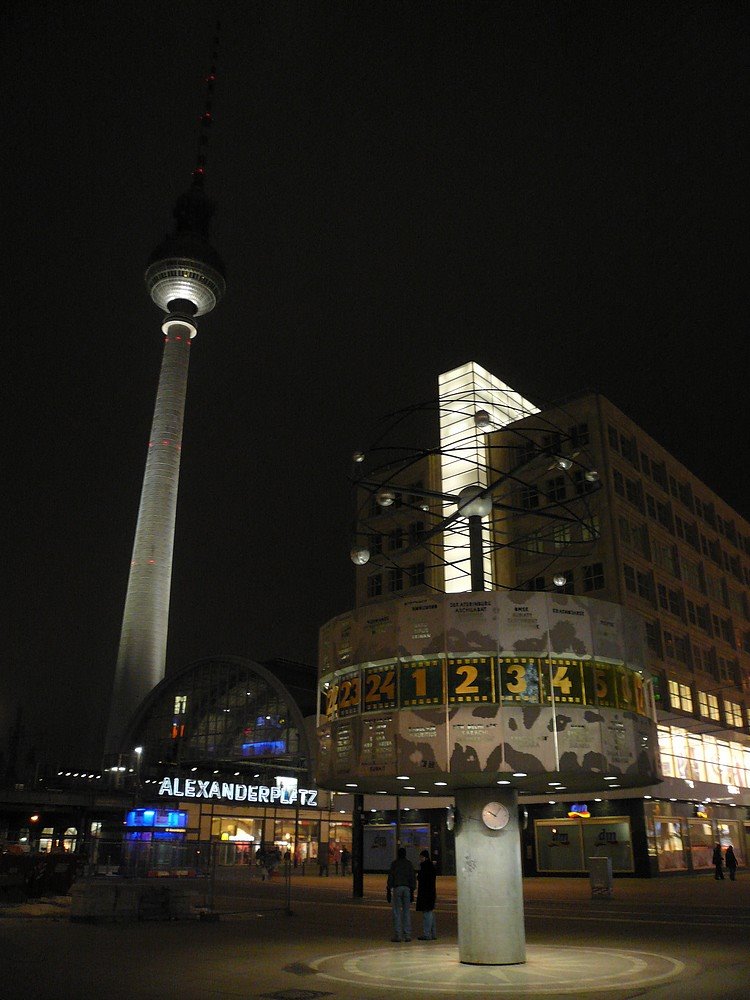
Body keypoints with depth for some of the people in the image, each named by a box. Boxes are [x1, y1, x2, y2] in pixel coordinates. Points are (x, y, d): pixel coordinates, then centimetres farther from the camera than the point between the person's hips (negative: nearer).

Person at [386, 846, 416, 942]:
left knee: (396, 912, 0)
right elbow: (413, 879, 8)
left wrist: (388, 891, 2)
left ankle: (398, 935, -4)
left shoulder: (394, 864, 1)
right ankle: (407, 935, 4)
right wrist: (412, 892, 12)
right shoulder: (409, 864, 9)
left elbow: (390, 878, -2)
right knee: (406, 912, 7)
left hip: (397, 888, -3)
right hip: (407, 888, 3)